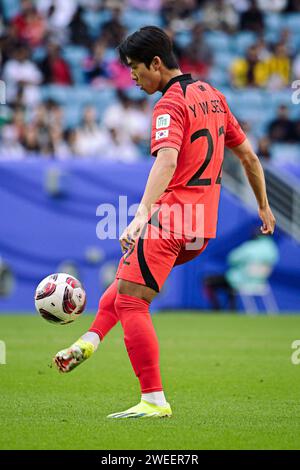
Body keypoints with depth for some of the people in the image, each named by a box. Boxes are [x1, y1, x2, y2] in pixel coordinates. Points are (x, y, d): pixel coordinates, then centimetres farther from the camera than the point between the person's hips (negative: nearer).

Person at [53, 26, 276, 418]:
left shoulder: (170, 104, -13)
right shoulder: (211, 95, 14)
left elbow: (167, 160, -30)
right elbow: (248, 155, 21)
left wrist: (142, 215, -41)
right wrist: (263, 206, 31)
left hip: (168, 219, -10)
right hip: (202, 227, 10)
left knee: (131, 303, -6)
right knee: (128, 274, 29)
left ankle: (154, 401, -8)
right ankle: (90, 341, 21)